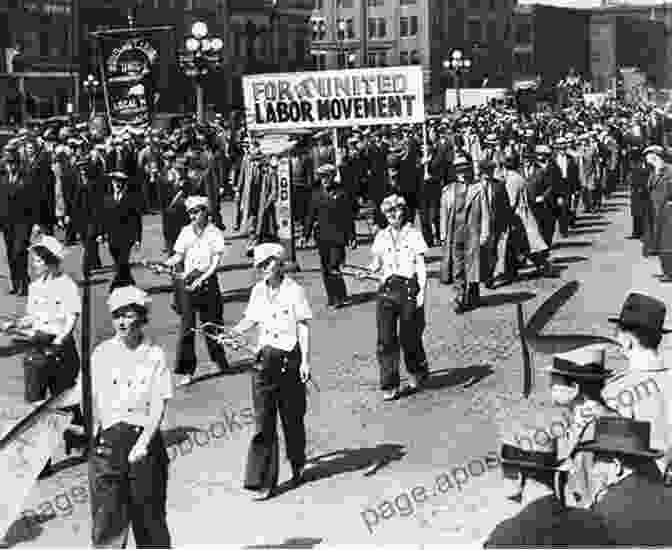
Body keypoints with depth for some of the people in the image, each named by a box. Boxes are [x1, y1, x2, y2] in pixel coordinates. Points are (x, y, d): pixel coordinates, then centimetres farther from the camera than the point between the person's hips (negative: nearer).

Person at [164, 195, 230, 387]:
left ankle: (221, 361, 30)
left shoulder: (214, 233, -1)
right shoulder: (186, 232, 8)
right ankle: (187, 371, -1)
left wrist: (201, 279, -18)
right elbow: (178, 256, 10)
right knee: (187, 326, -4)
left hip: (207, 280, -2)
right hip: (187, 281, 2)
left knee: (211, 323, 8)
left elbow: (216, 262, -6)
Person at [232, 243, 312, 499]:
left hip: (290, 358, -3)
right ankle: (263, 480, 1)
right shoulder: (258, 291, 6)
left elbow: (304, 328, -6)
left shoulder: (294, 290, -8)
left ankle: (298, 466, 34)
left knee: (292, 418, 9)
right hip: (265, 358, 4)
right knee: (263, 422, -1)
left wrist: (305, 361, -10)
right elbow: (250, 320, 16)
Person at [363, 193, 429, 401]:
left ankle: (417, 373, 31)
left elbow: (421, 267, -1)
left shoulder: (414, 235, 1)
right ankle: (389, 386, 2)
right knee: (385, 340, -4)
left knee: (409, 337, 3)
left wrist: (422, 291, -11)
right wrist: (368, 270, -2)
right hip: (387, 289, 3)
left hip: (409, 289, -3)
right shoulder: (381, 237, 13)